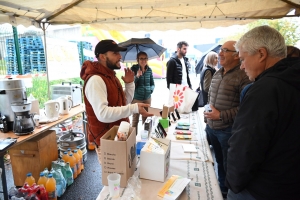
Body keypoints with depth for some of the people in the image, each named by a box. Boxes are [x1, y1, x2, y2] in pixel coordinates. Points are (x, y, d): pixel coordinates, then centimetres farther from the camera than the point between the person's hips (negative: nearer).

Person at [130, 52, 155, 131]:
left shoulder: (149, 70, 2)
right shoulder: (134, 68, -8)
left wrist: (151, 89, -9)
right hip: (137, 98, -4)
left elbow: (152, 83, 10)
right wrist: (137, 76, -28)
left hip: (147, 98, 4)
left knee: (146, 118, 17)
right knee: (135, 119, 8)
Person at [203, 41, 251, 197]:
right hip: (211, 127, 7)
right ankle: (220, 189, 43)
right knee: (219, 162, 23)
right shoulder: (217, 74, 8)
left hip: (228, 129, -7)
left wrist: (221, 115, -21)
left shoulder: (243, 76, -16)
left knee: (228, 165, 11)